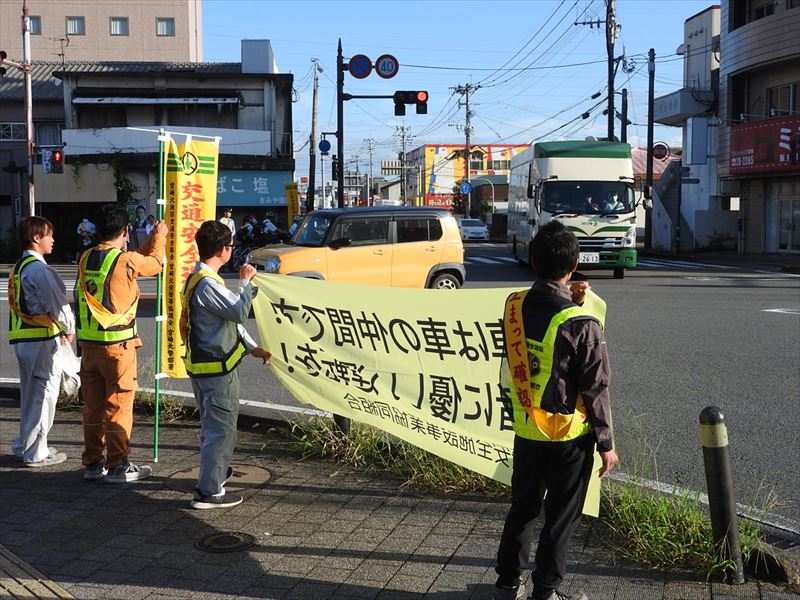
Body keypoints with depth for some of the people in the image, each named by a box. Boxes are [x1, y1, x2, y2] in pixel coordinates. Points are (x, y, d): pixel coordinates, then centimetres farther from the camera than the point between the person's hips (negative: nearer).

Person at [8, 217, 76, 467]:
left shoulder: (19, 267, 15)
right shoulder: (38, 269, -15)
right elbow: (57, 302, -16)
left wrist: (58, 328, 12)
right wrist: (69, 328, 1)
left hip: (22, 338, 9)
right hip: (41, 339, -9)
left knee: (31, 394, 19)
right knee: (43, 394, 0)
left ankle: (24, 446, 29)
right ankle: (36, 453, 6)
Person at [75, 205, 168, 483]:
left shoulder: (86, 259, 5)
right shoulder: (126, 261, -14)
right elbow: (155, 263, 5)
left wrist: (151, 239, 25)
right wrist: (159, 237, 22)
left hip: (88, 344, 6)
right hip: (117, 345, -6)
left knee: (93, 406, 13)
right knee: (118, 406, 3)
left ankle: (93, 463, 21)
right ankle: (117, 466, 9)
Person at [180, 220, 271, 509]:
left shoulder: (199, 278, 13)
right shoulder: (208, 284, -22)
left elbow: (230, 317, 16)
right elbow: (240, 312, -23)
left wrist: (252, 347, 14)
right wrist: (245, 282, -8)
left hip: (204, 365, 11)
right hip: (216, 368, -11)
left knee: (214, 425, 25)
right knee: (221, 427, -3)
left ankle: (216, 469, 43)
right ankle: (209, 491, 1)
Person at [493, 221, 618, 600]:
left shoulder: (514, 306, -7)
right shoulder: (581, 324, -21)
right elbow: (596, 388, -15)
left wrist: (567, 302, 1)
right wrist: (606, 443, -5)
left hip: (525, 430, 5)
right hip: (569, 436, -5)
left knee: (522, 507, 20)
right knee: (560, 517, 11)